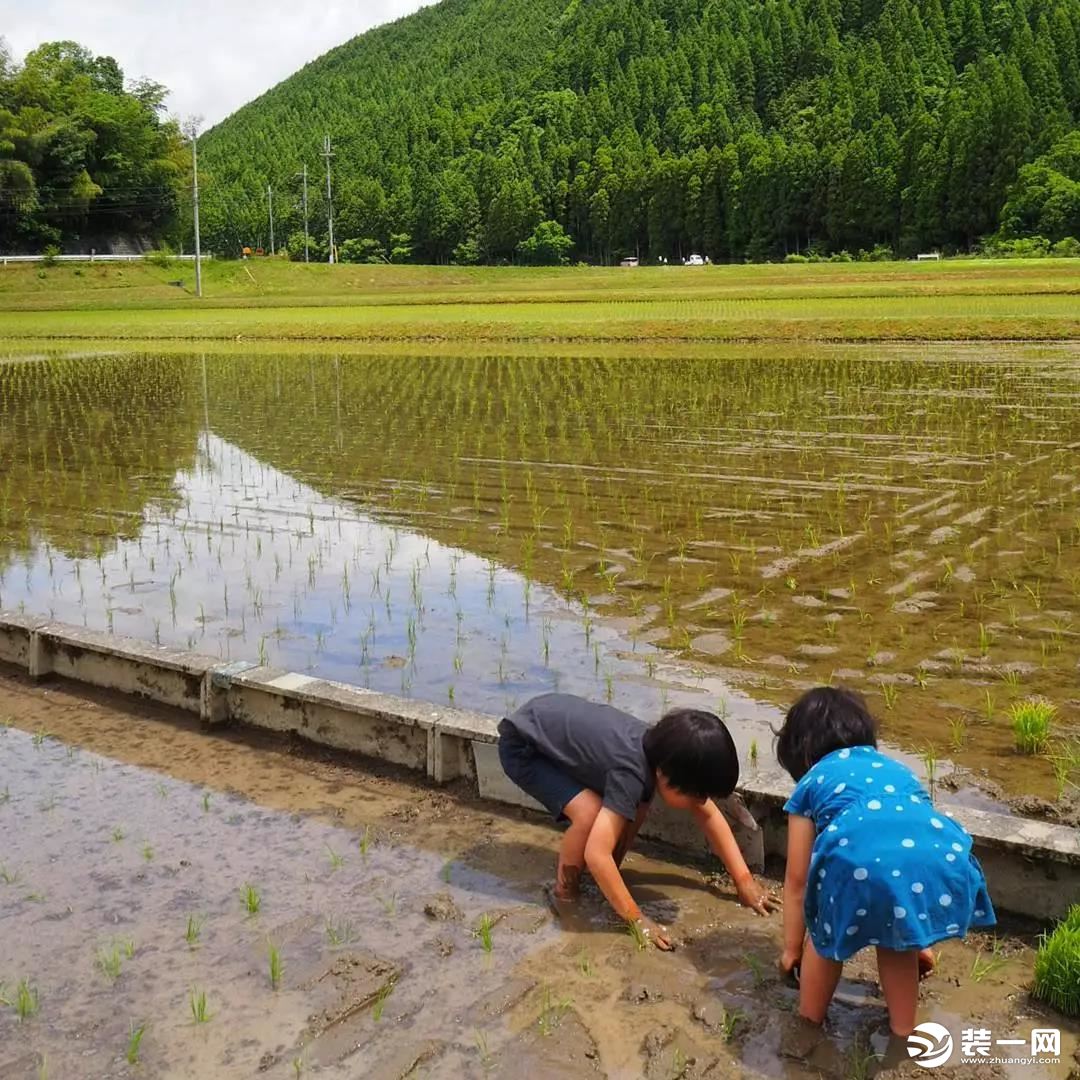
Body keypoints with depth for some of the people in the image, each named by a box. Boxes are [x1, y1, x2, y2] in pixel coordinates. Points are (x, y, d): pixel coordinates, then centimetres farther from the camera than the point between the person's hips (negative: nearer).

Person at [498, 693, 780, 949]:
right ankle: (566, 886, 1)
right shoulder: (632, 772, -36)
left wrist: (744, 880, -3)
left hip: (557, 722, 8)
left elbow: (709, 815, 1)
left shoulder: (665, 753, -12)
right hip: (522, 746, -8)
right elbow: (596, 854, -39)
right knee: (590, 813, -25)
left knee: (637, 803, -2)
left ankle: (607, 881, 16)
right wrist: (637, 920, -31)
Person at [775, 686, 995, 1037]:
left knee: (826, 938, 28)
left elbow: (798, 880, 31)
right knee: (896, 940, 34)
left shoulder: (811, 783, 29)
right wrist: (917, 939, 59)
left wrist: (792, 948, 46)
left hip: (861, 862, -3)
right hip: (943, 861, 4)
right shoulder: (896, 768, 40)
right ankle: (904, 1034, 43)